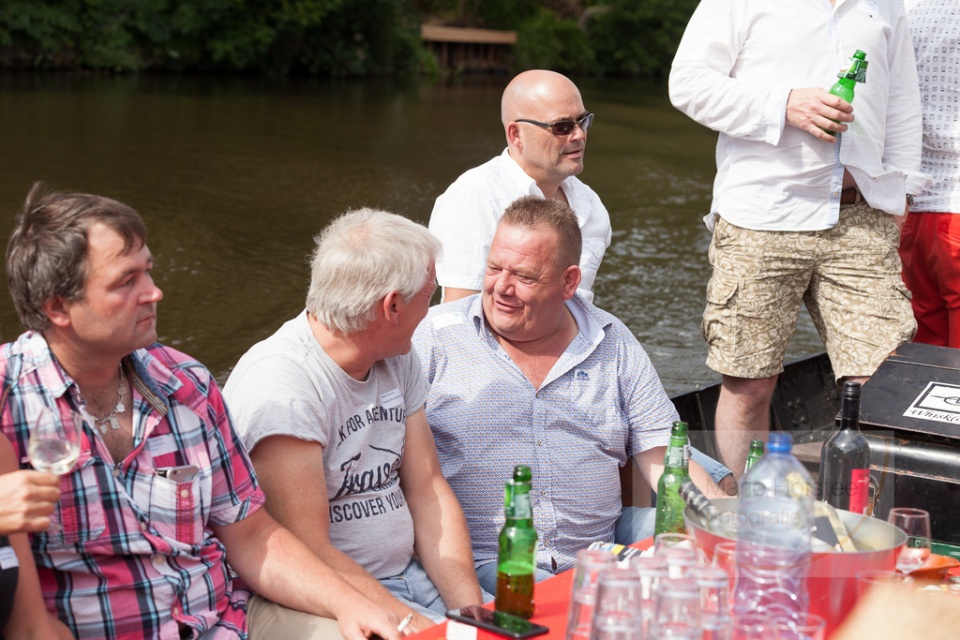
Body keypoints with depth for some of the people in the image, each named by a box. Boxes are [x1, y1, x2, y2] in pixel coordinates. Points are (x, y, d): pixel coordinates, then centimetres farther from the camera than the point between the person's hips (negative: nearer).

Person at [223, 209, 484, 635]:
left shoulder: (398, 360, 7)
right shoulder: (280, 387, -20)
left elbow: (428, 492, 6)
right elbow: (308, 555, -22)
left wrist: (471, 610, -5)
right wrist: (415, 624, -24)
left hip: (411, 573, 7)